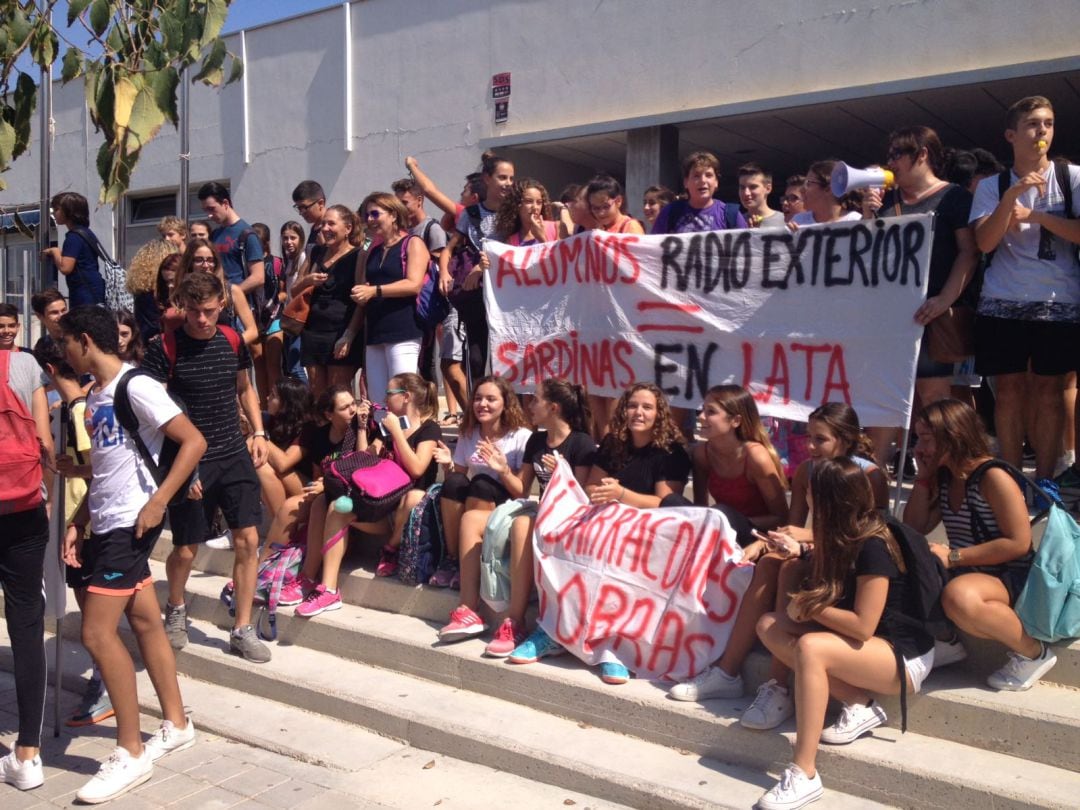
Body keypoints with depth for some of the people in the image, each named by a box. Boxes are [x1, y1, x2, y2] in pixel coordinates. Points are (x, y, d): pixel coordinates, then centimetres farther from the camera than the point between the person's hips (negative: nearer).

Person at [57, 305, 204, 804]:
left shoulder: (136, 387, -14)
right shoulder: (95, 397, 15)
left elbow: (194, 441, -19)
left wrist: (157, 502, -21)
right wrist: (78, 524, 15)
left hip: (130, 524, -9)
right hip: (107, 525, 9)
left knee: (97, 633, -10)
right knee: (145, 623, 14)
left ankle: (130, 754, 0)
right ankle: (176, 725, 25)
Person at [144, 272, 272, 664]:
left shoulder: (233, 341, 2)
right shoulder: (164, 348, -12)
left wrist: (259, 432, 6)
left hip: (235, 456, 4)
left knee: (248, 539, -3)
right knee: (185, 550, 6)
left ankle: (242, 631, 10)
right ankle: (175, 608, 39)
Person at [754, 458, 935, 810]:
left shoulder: (872, 547, -23)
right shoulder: (844, 537, 3)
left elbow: (862, 626, -26)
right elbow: (831, 596, 21)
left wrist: (810, 608, -14)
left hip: (903, 656, -9)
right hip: (858, 644, 9)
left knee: (810, 648, -35)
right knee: (770, 627, -7)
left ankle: (804, 775, -30)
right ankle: (859, 706, -9)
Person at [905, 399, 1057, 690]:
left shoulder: (993, 477, -17)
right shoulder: (943, 478, 6)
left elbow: (1019, 544, -21)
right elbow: (914, 530, 5)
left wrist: (953, 557, -23)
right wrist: (923, 476, -1)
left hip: (1013, 578, -7)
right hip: (966, 574, 8)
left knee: (958, 596, -40)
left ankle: (1033, 653, -13)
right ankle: (945, 640, 8)